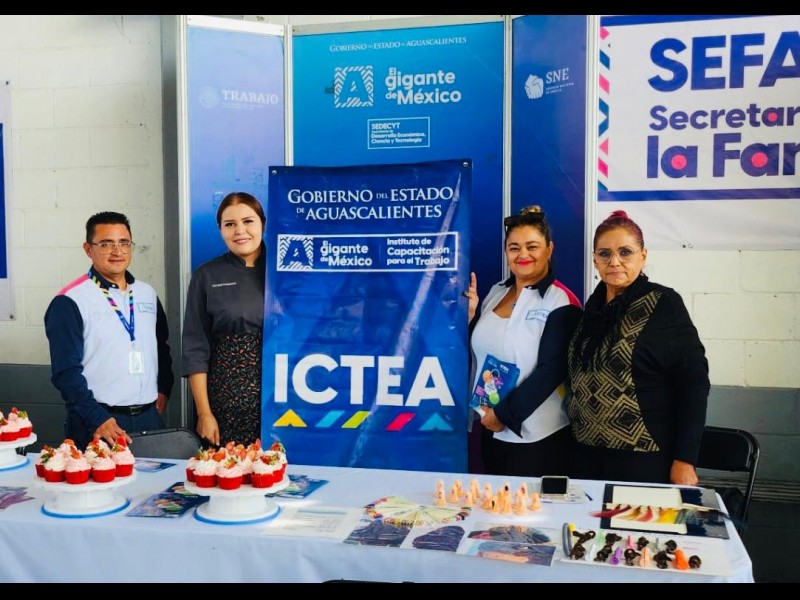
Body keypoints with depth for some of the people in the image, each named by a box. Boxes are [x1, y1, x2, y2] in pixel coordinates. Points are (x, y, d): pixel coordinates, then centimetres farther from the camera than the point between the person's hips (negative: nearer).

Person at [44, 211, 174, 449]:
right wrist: (97, 419, -17)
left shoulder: (148, 294, 10)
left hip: (150, 417, 5)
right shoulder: (70, 302, -8)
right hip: (96, 427, -5)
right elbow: (66, 370, -12)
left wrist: (163, 389, 8)